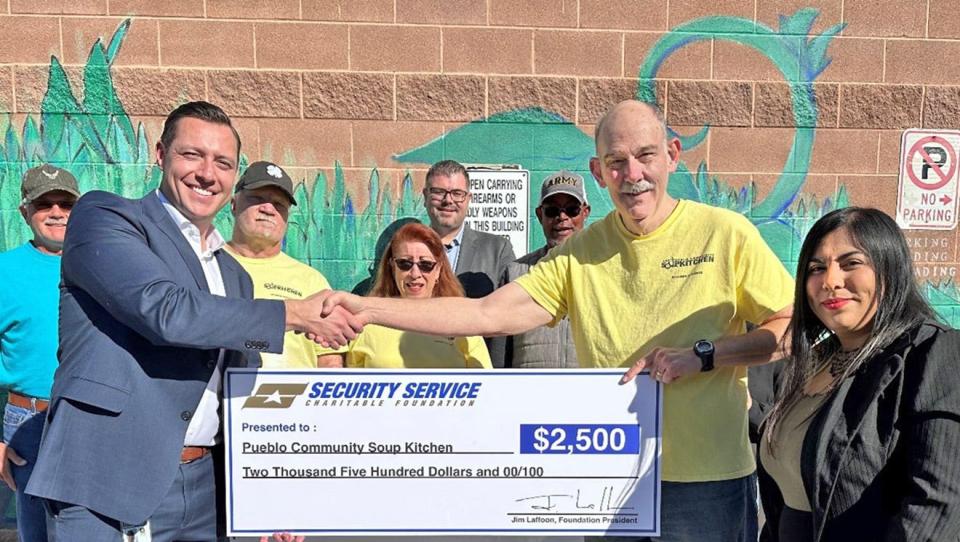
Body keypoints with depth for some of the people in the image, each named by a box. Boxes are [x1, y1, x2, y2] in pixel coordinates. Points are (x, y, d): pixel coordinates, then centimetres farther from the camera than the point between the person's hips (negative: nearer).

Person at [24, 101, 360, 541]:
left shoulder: (234, 275, 15)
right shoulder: (102, 216, -4)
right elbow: (167, 311, -21)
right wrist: (297, 313, -13)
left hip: (202, 487, 6)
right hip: (106, 487, -6)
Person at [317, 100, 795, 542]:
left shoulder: (725, 233, -6)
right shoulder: (579, 253, 0)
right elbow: (487, 314, -7)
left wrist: (701, 355, -18)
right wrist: (368, 308, -14)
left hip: (708, 483, -2)